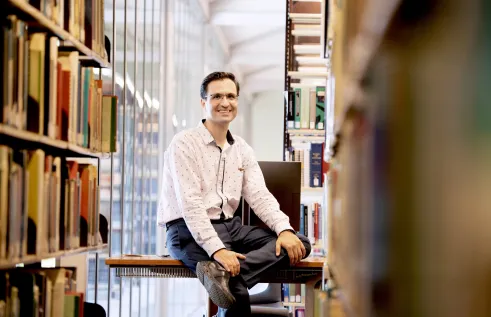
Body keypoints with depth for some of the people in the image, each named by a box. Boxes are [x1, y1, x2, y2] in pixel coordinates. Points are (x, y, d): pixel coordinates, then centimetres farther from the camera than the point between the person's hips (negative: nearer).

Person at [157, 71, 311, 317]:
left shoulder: (242, 149, 15)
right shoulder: (184, 144, -7)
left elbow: (260, 196, 7)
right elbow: (190, 204, -17)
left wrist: (284, 230, -14)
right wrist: (217, 250, -29)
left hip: (230, 226, 8)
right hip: (189, 231, -8)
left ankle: (223, 273, -35)